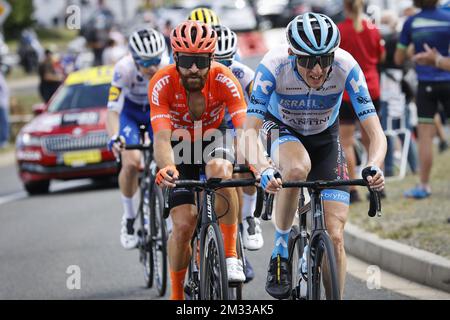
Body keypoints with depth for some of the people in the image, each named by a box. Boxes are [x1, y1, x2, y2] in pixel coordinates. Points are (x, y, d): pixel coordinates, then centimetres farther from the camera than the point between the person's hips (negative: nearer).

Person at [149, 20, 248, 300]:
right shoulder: (162, 83, -29)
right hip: (180, 146, 0)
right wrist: (167, 167, -60)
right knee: (183, 226, -13)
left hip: (214, 138, 0)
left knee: (219, 171, -36)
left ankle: (231, 255, -22)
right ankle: (177, 295, 9)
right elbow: (162, 137, -38)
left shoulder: (224, 80, -29)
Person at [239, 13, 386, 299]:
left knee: (335, 237, -11)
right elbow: (250, 131, -35)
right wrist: (265, 170, -55)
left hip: (325, 138, 1)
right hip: (282, 131, -1)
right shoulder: (274, 66, -33)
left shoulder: (346, 66, -30)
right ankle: (280, 251, -17)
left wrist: (374, 167, -52)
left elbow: (376, 133, -31)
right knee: (298, 168, -38)